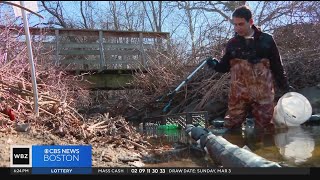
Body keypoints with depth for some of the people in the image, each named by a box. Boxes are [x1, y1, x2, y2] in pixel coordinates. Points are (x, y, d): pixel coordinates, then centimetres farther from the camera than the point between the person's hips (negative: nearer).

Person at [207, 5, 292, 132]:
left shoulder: (266, 40, 3)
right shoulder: (232, 44, 8)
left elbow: (277, 66, 8)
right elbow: (225, 67, 12)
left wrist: (285, 86, 8)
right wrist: (215, 65, -10)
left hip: (263, 93, -1)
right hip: (238, 94, 1)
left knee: (264, 128, 8)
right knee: (231, 126, 0)